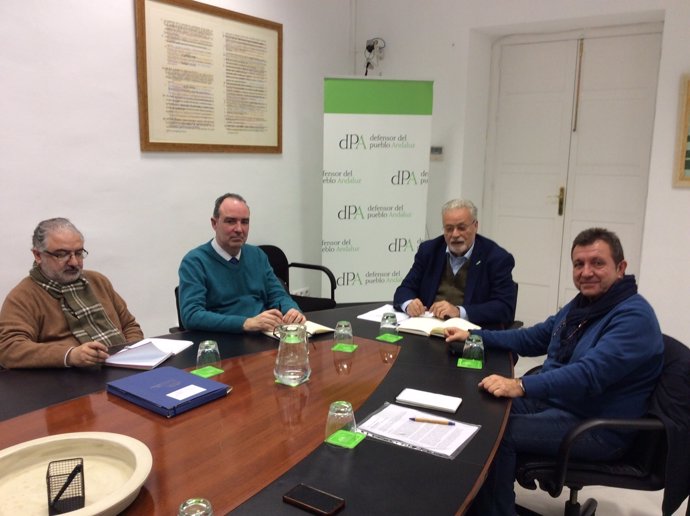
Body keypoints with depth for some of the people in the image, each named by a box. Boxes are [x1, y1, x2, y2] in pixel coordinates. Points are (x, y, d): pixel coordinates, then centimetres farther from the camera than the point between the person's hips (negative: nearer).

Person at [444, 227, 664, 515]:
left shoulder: (634, 317, -19)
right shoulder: (582, 304, 11)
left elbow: (589, 373, -33)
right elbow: (533, 338, 18)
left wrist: (521, 386, -43)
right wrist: (474, 336, 9)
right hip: (553, 402, 9)